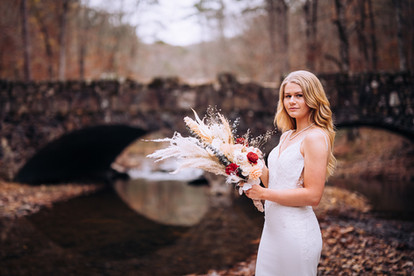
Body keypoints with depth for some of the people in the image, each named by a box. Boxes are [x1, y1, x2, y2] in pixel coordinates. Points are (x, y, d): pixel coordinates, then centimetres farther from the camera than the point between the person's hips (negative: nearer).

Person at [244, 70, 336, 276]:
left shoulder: (315, 137, -13)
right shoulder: (287, 136, 12)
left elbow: (313, 195, -19)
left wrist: (263, 193, -17)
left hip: (296, 232, -8)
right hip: (273, 228, 8)